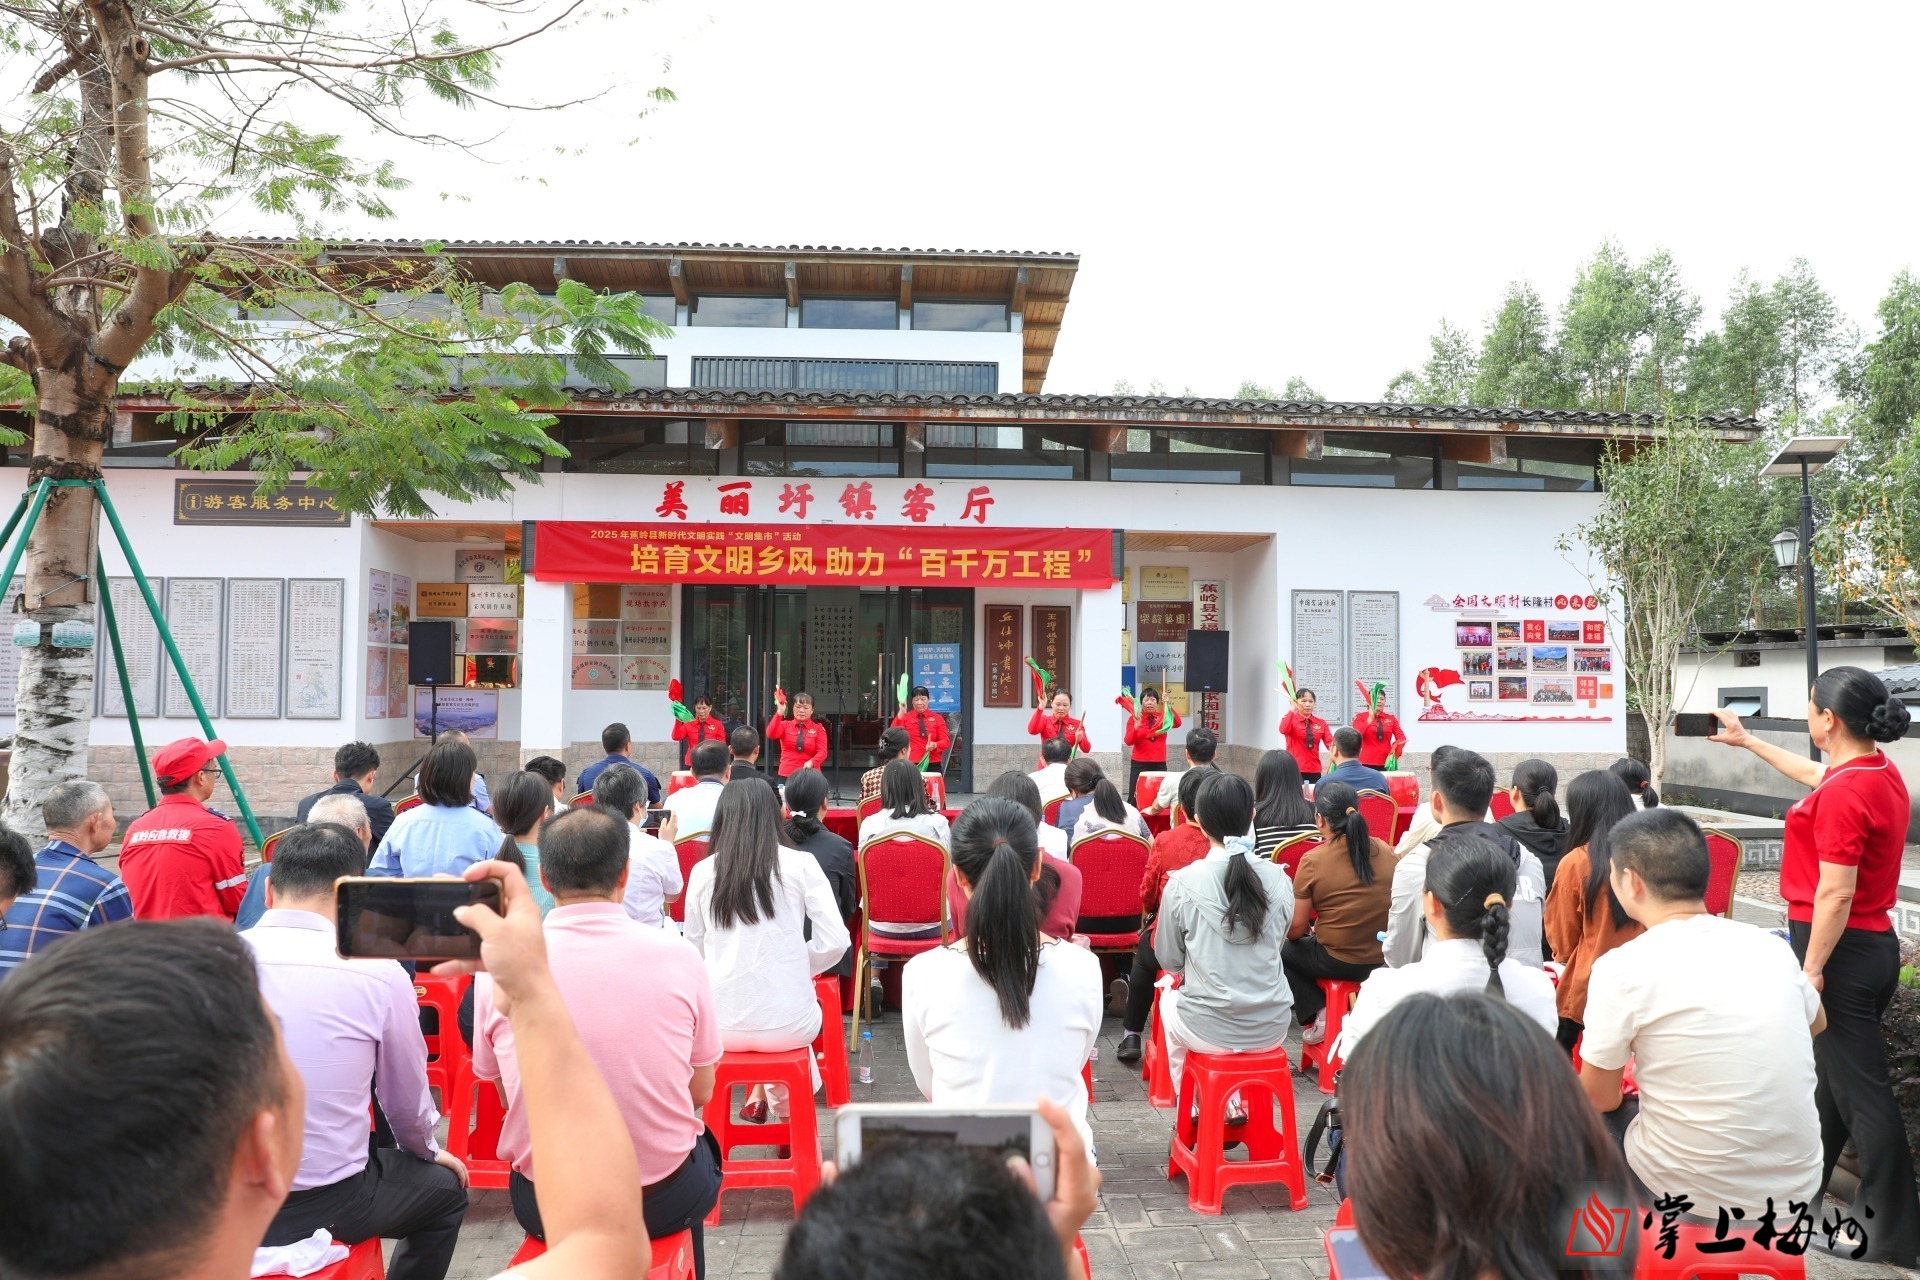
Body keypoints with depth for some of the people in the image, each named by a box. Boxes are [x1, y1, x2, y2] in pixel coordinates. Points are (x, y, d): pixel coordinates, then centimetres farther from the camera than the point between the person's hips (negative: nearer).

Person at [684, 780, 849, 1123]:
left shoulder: (702, 871, -3)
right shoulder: (800, 865, -8)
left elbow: (694, 949, 5)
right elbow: (835, 942, -8)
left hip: (722, 1028, 2)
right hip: (789, 1025, -2)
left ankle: (759, 1100, 40)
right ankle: (784, 1111, 41)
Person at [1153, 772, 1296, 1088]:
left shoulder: (1182, 884, -15)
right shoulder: (1279, 879, -8)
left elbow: (1169, 960, -2)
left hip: (1209, 1033, -2)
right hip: (1271, 1030, 2)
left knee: (1169, 1000, 31)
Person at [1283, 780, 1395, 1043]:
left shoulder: (1312, 861, -16)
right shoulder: (1385, 850, -5)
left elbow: (1296, 929, -10)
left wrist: (1308, 930, 14)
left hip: (1338, 962, -5)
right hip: (1383, 959, 5)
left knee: (1281, 950, 22)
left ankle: (1316, 1016, 11)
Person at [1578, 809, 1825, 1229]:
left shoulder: (1621, 968, -18)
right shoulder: (1770, 946, -2)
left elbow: (1599, 1098, -8)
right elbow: (1816, 1023, 21)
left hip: (1693, 1203, -5)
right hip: (1799, 1197, 5)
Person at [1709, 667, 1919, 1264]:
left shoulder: (1843, 793, -23)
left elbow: (1836, 893, -23)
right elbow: (1813, 774, 27)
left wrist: (1812, 968, -17)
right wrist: (1748, 741, 38)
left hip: (1841, 951, -10)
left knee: (1861, 1089, 0)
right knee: (1831, 1065, 22)